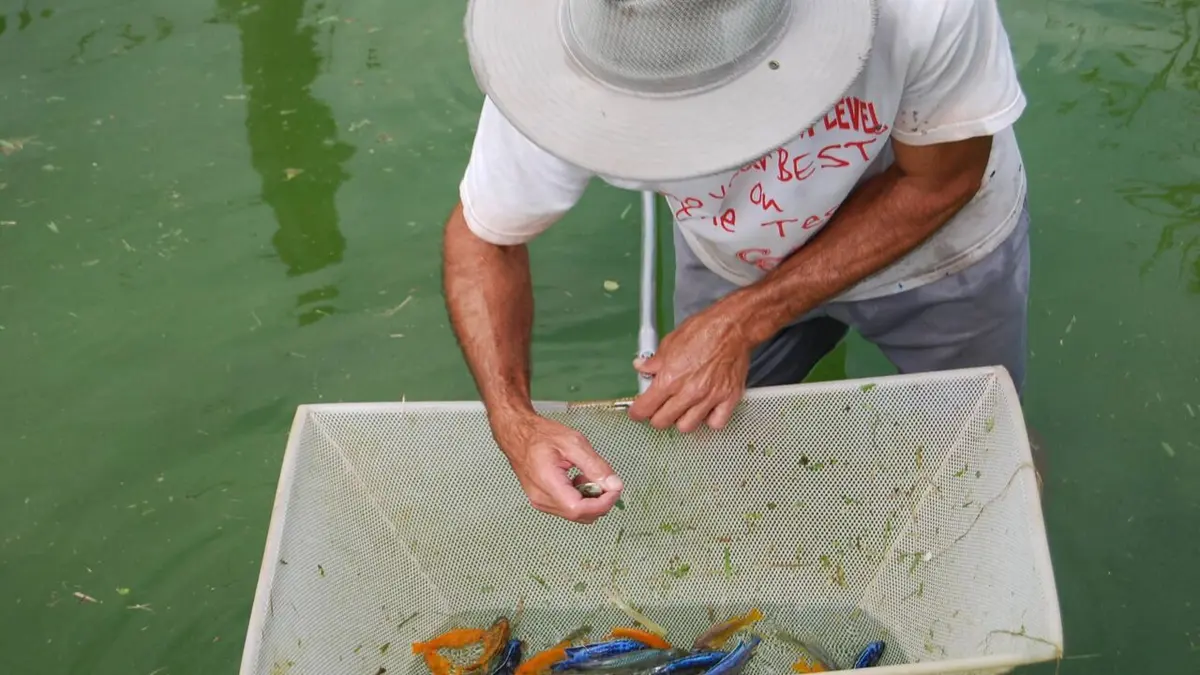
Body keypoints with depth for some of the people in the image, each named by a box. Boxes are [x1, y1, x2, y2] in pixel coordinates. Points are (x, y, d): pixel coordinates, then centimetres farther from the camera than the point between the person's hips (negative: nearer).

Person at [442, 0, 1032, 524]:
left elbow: (935, 183, -26)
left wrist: (742, 324, -33)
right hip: (730, 261, 1)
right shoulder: (560, 70, -39)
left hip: (936, 250, -1)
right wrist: (514, 421, -37)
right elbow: (483, 238, -20)